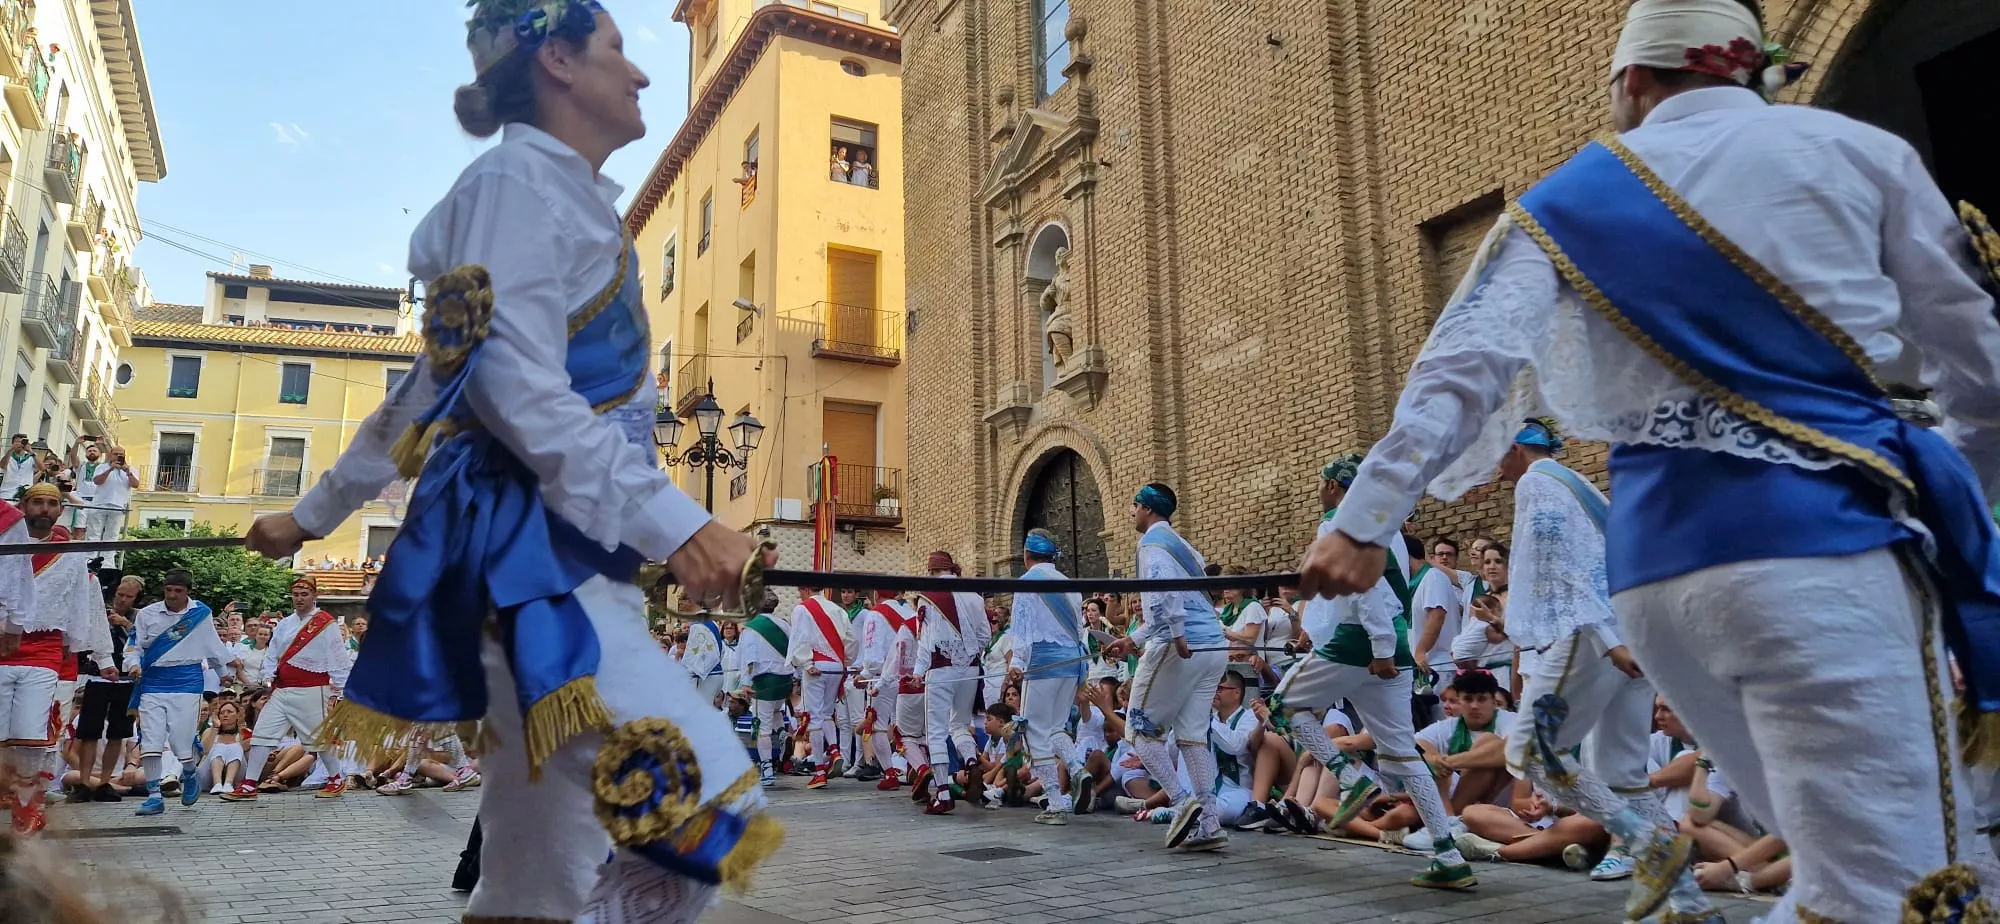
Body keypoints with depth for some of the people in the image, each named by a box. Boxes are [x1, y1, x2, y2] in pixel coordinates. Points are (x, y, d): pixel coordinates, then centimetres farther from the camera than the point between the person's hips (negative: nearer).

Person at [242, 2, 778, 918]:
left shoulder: (565, 196, 23)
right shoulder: (519, 179, -5)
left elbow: (431, 385, 27)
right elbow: (516, 386, -18)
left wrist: (316, 514, 34)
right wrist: (674, 521, -25)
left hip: (565, 555, 10)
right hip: (524, 554, -10)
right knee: (700, 800, -22)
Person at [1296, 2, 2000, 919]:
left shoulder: (1571, 198, 12)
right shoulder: (1859, 152, 11)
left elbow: (1463, 365, -2)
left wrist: (1366, 520, -5)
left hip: (1658, 557, 4)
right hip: (1821, 528, -3)